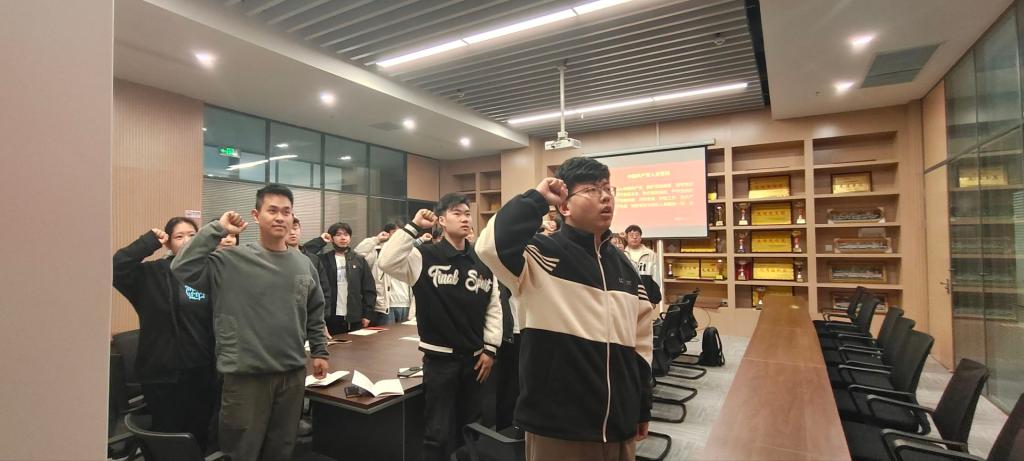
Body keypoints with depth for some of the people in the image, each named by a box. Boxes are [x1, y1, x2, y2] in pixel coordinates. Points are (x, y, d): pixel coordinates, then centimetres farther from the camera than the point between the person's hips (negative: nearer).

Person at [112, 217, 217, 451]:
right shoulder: (152, 274, -5)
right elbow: (117, 267, -22)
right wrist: (150, 241, -17)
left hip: (202, 373, 3)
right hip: (163, 375, -3)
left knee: (199, 438, 16)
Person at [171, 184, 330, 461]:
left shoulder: (304, 264, 4)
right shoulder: (233, 261, -8)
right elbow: (182, 268, -21)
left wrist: (320, 351, 11)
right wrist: (218, 229, -18)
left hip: (293, 373, 4)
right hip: (246, 375, -4)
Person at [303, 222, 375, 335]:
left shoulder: (359, 260, 6)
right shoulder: (323, 259, 4)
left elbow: (369, 289, 4)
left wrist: (367, 314, -1)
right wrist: (321, 241, -6)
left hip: (354, 318, 1)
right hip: (331, 317, -1)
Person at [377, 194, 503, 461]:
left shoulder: (482, 262, 2)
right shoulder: (425, 258, -8)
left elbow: (493, 308, 5)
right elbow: (386, 262, -24)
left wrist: (490, 349, 1)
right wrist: (414, 227, -20)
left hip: (474, 357, 4)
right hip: (439, 358, -4)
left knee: (469, 428, 20)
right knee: (439, 432, 8)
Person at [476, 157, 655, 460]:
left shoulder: (624, 266, 7)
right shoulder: (542, 255, -12)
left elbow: (640, 341, 13)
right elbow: (491, 245, -33)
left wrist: (642, 408, 15)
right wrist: (537, 199, -20)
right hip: (559, 428, -5)